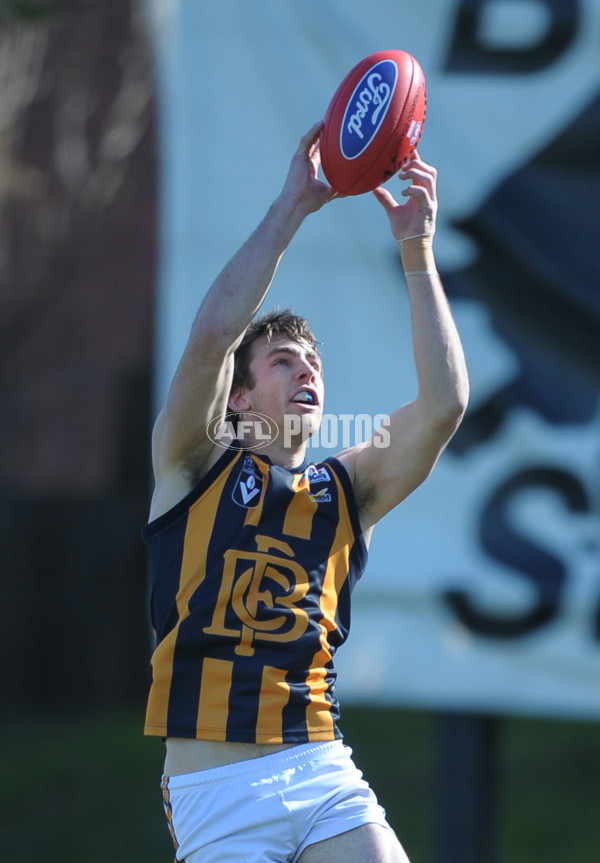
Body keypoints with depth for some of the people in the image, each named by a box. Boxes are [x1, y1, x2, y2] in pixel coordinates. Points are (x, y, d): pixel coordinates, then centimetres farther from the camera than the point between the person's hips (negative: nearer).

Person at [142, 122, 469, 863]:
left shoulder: (347, 490, 13)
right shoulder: (194, 465, 6)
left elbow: (444, 403, -1)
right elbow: (211, 335, -10)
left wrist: (416, 251, -4)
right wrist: (293, 205, -10)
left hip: (325, 774, 3)